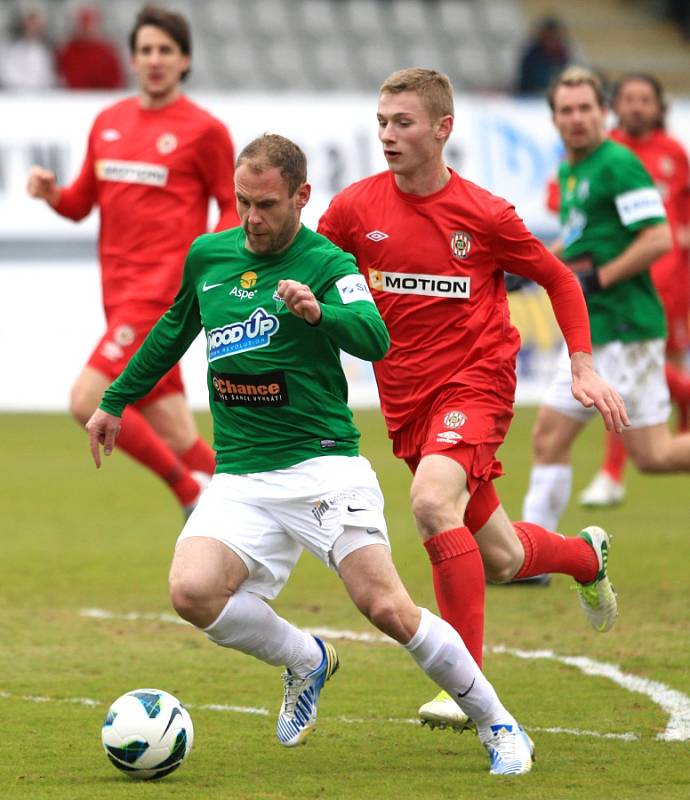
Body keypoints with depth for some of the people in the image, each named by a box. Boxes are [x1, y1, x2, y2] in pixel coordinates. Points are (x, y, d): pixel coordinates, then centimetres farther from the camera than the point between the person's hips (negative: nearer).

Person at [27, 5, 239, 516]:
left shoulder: (203, 130, -3)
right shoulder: (109, 123, 14)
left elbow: (235, 205, 1)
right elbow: (81, 204, 21)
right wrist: (52, 192, -1)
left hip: (162, 290, -6)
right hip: (121, 294, 6)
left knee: (88, 402, -18)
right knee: (176, 438, 5)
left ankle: (190, 489, -5)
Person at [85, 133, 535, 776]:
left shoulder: (327, 264, -5)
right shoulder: (207, 256, 11)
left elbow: (375, 340, -23)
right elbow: (173, 332, 29)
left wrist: (320, 312, -42)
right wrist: (115, 402, 35)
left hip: (323, 466, -4)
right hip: (240, 478, 4)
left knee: (387, 608, -16)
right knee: (192, 591, -21)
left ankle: (497, 726, 4)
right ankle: (305, 662, 8)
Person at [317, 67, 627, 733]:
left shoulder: (484, 214, -8)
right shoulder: (355, 208, -3)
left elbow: (559, 279, 6)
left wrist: (583, 368, -1)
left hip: (475, 381, -4)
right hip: (405, 397, 4)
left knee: (432, 501, -32)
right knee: (499, 559, 10)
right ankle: (585, 555, 47)